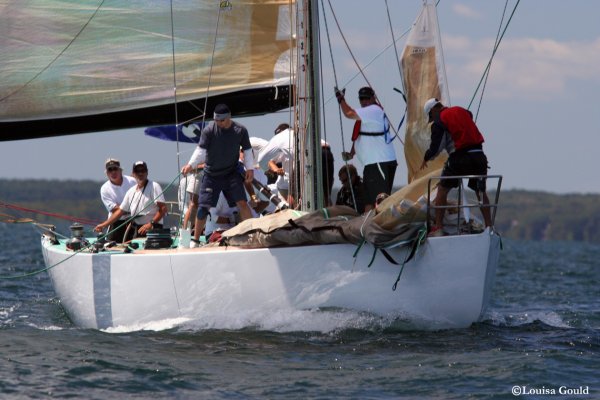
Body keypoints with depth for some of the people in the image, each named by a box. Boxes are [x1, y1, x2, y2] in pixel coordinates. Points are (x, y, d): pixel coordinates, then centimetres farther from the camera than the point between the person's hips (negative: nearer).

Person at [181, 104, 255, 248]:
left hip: (232, 173, 1)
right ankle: (195, 240, 7)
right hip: (211, 174, -1)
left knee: (242, 202, -10)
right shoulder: (209, 130, -11)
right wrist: (190, 164, -29)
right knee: (203, 207, -4)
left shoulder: (240, 130, -5)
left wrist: (250, 168, -2)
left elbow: (247, 150, 6)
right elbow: (201, 150, -15)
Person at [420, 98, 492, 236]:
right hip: (478, 155, 5)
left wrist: (425, 159, 16)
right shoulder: (462, 111, 15)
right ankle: (489, 226, 11)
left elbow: (435, 148, -4)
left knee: (442, 189, 8)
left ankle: (438, 228, 2)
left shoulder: (439, 122, -1)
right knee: (480, 192, 16)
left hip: (459, 158, -5)